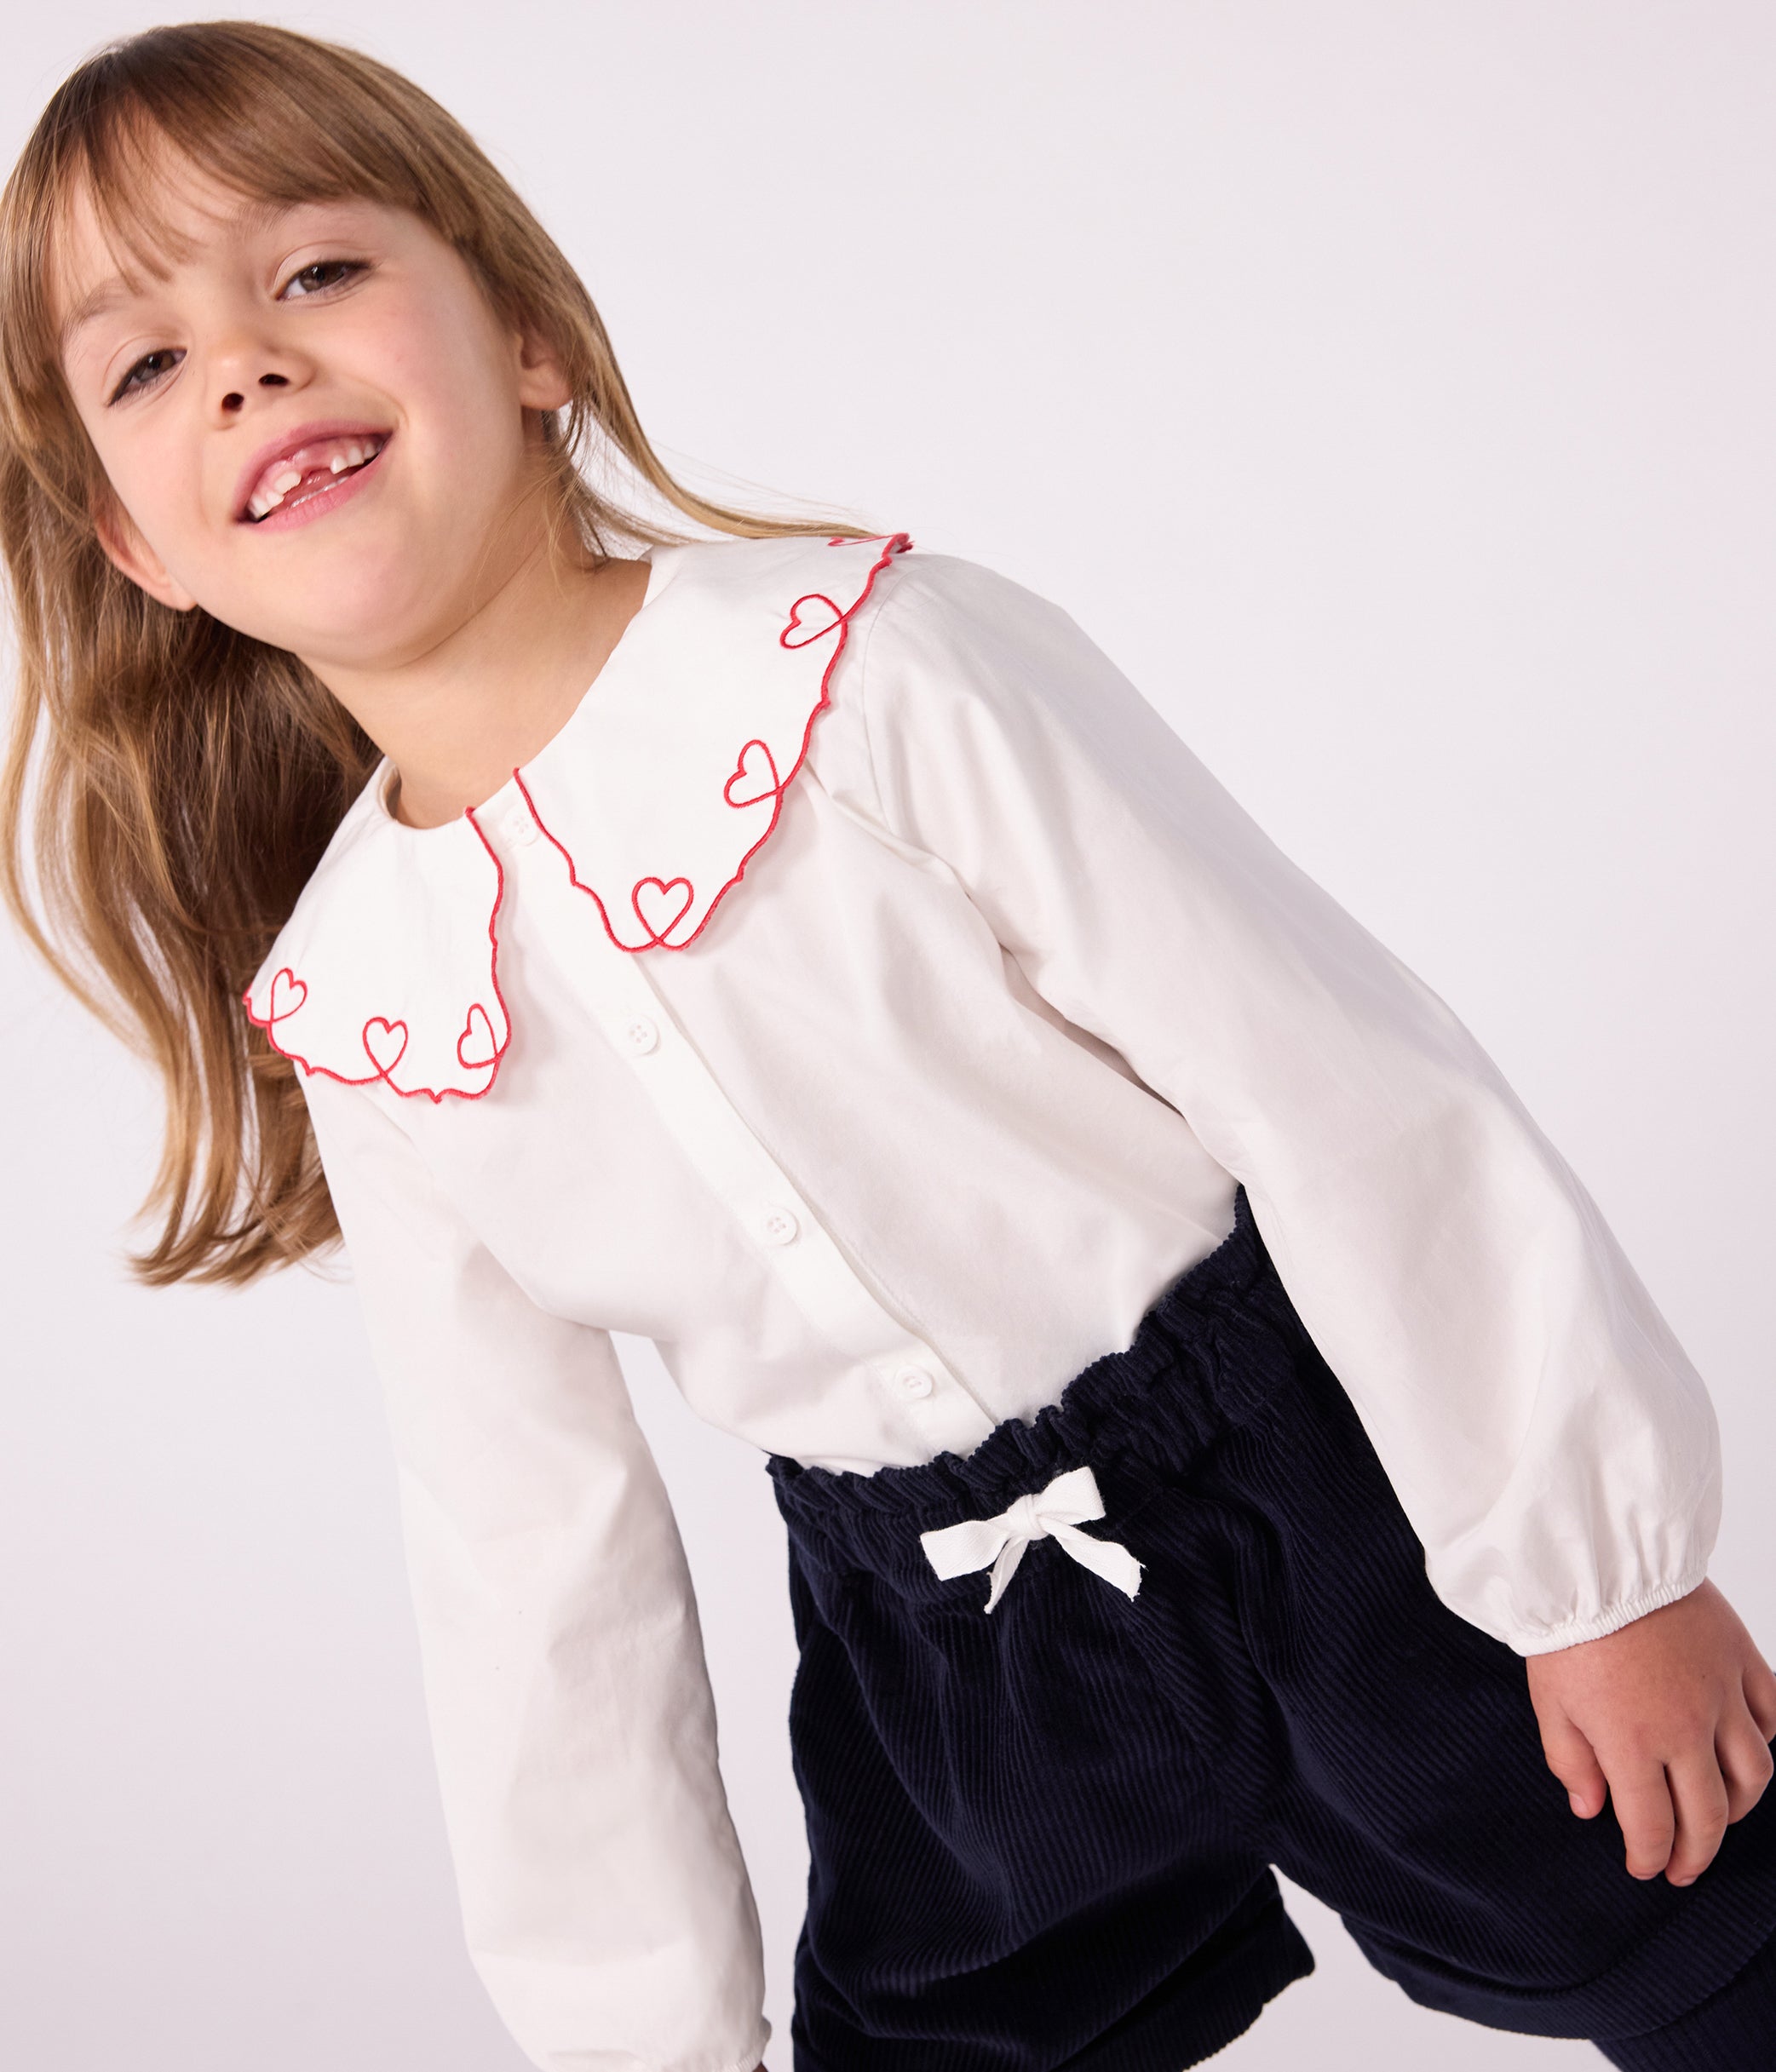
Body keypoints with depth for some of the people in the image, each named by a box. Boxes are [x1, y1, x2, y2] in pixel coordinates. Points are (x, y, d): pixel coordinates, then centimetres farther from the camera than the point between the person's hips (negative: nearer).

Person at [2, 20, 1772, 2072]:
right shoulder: (361, 1037, -6)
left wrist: (1595, 1560, -11)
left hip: (1322, 1502, -3)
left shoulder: (872, 670, -21)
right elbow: (527, 1554, 3)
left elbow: (1343, 1084, -17)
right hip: (938, 1650, 4)